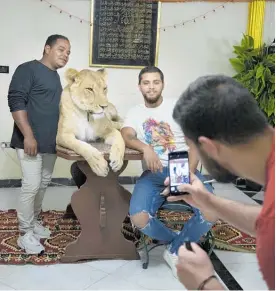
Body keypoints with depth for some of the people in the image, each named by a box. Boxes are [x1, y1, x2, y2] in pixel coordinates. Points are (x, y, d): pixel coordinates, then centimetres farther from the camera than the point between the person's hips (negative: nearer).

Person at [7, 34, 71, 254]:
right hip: (31, 141, -8)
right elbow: (16, 101, -16)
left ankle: (33, 221, 31)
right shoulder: (28, 69, -8)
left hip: (51, 141, 9)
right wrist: (28, 135, -22)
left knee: (44, 184, 15)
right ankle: (25, 234, 5)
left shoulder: (55, 76, 17)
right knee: (31, 185, -7)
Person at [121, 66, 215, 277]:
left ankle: (175, 250, -1)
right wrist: (146, 148, -33)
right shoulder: (135, 113, 11)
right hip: (153, 173, 1)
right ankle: (179, 240, 6)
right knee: (139, 219, -27)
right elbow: (127, 137, -10)